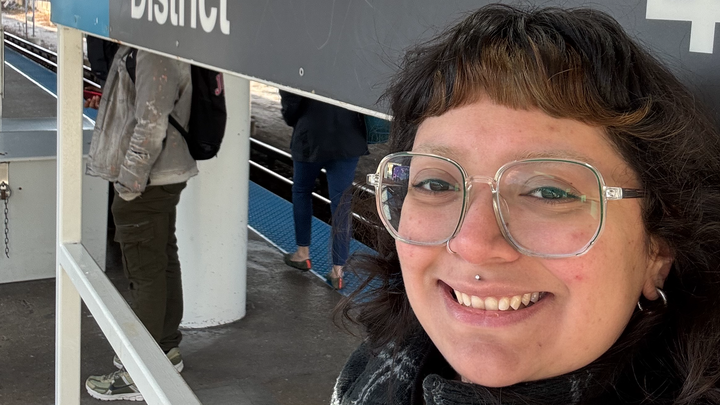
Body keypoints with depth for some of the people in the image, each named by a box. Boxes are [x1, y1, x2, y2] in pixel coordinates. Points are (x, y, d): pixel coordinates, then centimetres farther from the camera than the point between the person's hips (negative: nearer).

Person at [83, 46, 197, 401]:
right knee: (164, 262, 18)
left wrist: (129, 181, -20)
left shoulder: (155, 57, -21)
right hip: (164, 176, 11)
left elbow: (151, 126, -25)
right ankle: (166, 348, 33)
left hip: (145, 185, -11)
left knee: (145, 273, -3)